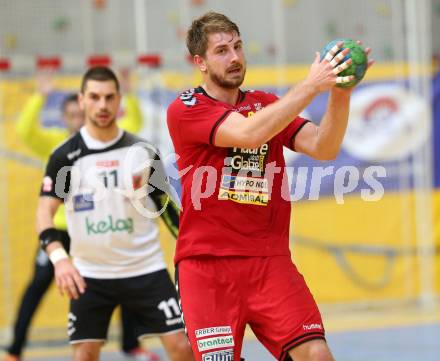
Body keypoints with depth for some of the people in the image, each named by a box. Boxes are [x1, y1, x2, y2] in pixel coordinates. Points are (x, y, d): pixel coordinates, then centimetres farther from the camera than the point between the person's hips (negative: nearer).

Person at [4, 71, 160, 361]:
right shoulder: (54, 142, -5)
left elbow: (134, 123, 7)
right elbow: (25, 132, -20)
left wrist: (129, 94, -8)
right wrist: (41, 97, -28)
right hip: (61, 227, -3)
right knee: (39, 284, -9)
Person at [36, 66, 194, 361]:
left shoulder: (142, 151, 1)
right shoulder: (66, 156, -5)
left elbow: (166, 206, 11)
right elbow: (45, 212, -10)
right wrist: (59, 257, -27)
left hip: (146, 268, 1)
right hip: (90, 275, -1)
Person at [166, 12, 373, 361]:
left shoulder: (266, 105, 13)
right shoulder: (184, 109, -4)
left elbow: (323, 148, -2)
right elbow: (248, 133, -21)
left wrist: (340, 93, -18)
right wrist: (311, 85, -22)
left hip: (270, 260, 4)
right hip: (206, 264, -4)